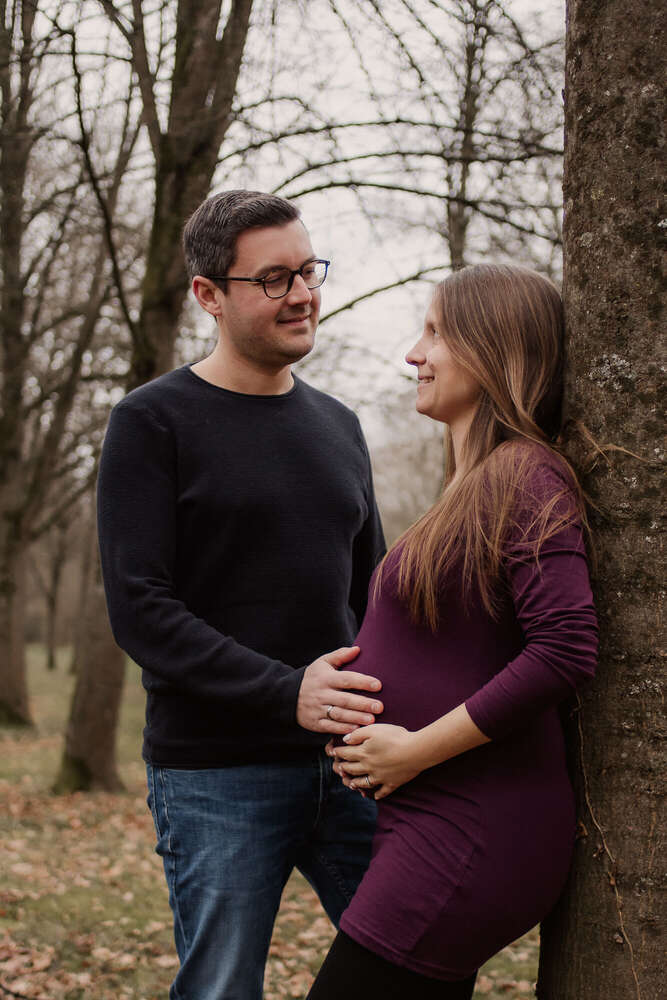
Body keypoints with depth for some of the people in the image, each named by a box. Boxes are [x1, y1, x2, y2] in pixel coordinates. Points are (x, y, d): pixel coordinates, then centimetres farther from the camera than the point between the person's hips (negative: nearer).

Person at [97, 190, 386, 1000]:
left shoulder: (337, 426, 14)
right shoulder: (153, 422, -4)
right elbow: (139, 611, -13)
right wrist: (288, 692, -22)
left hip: (347, 762, 5)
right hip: (217, 773, -5)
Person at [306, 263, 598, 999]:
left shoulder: (525, 478, -13)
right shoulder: (475, 483, 15)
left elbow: (565, 649, -23)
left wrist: (418, 749, -18)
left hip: (472, 830, -9)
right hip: (440, 820, 9)